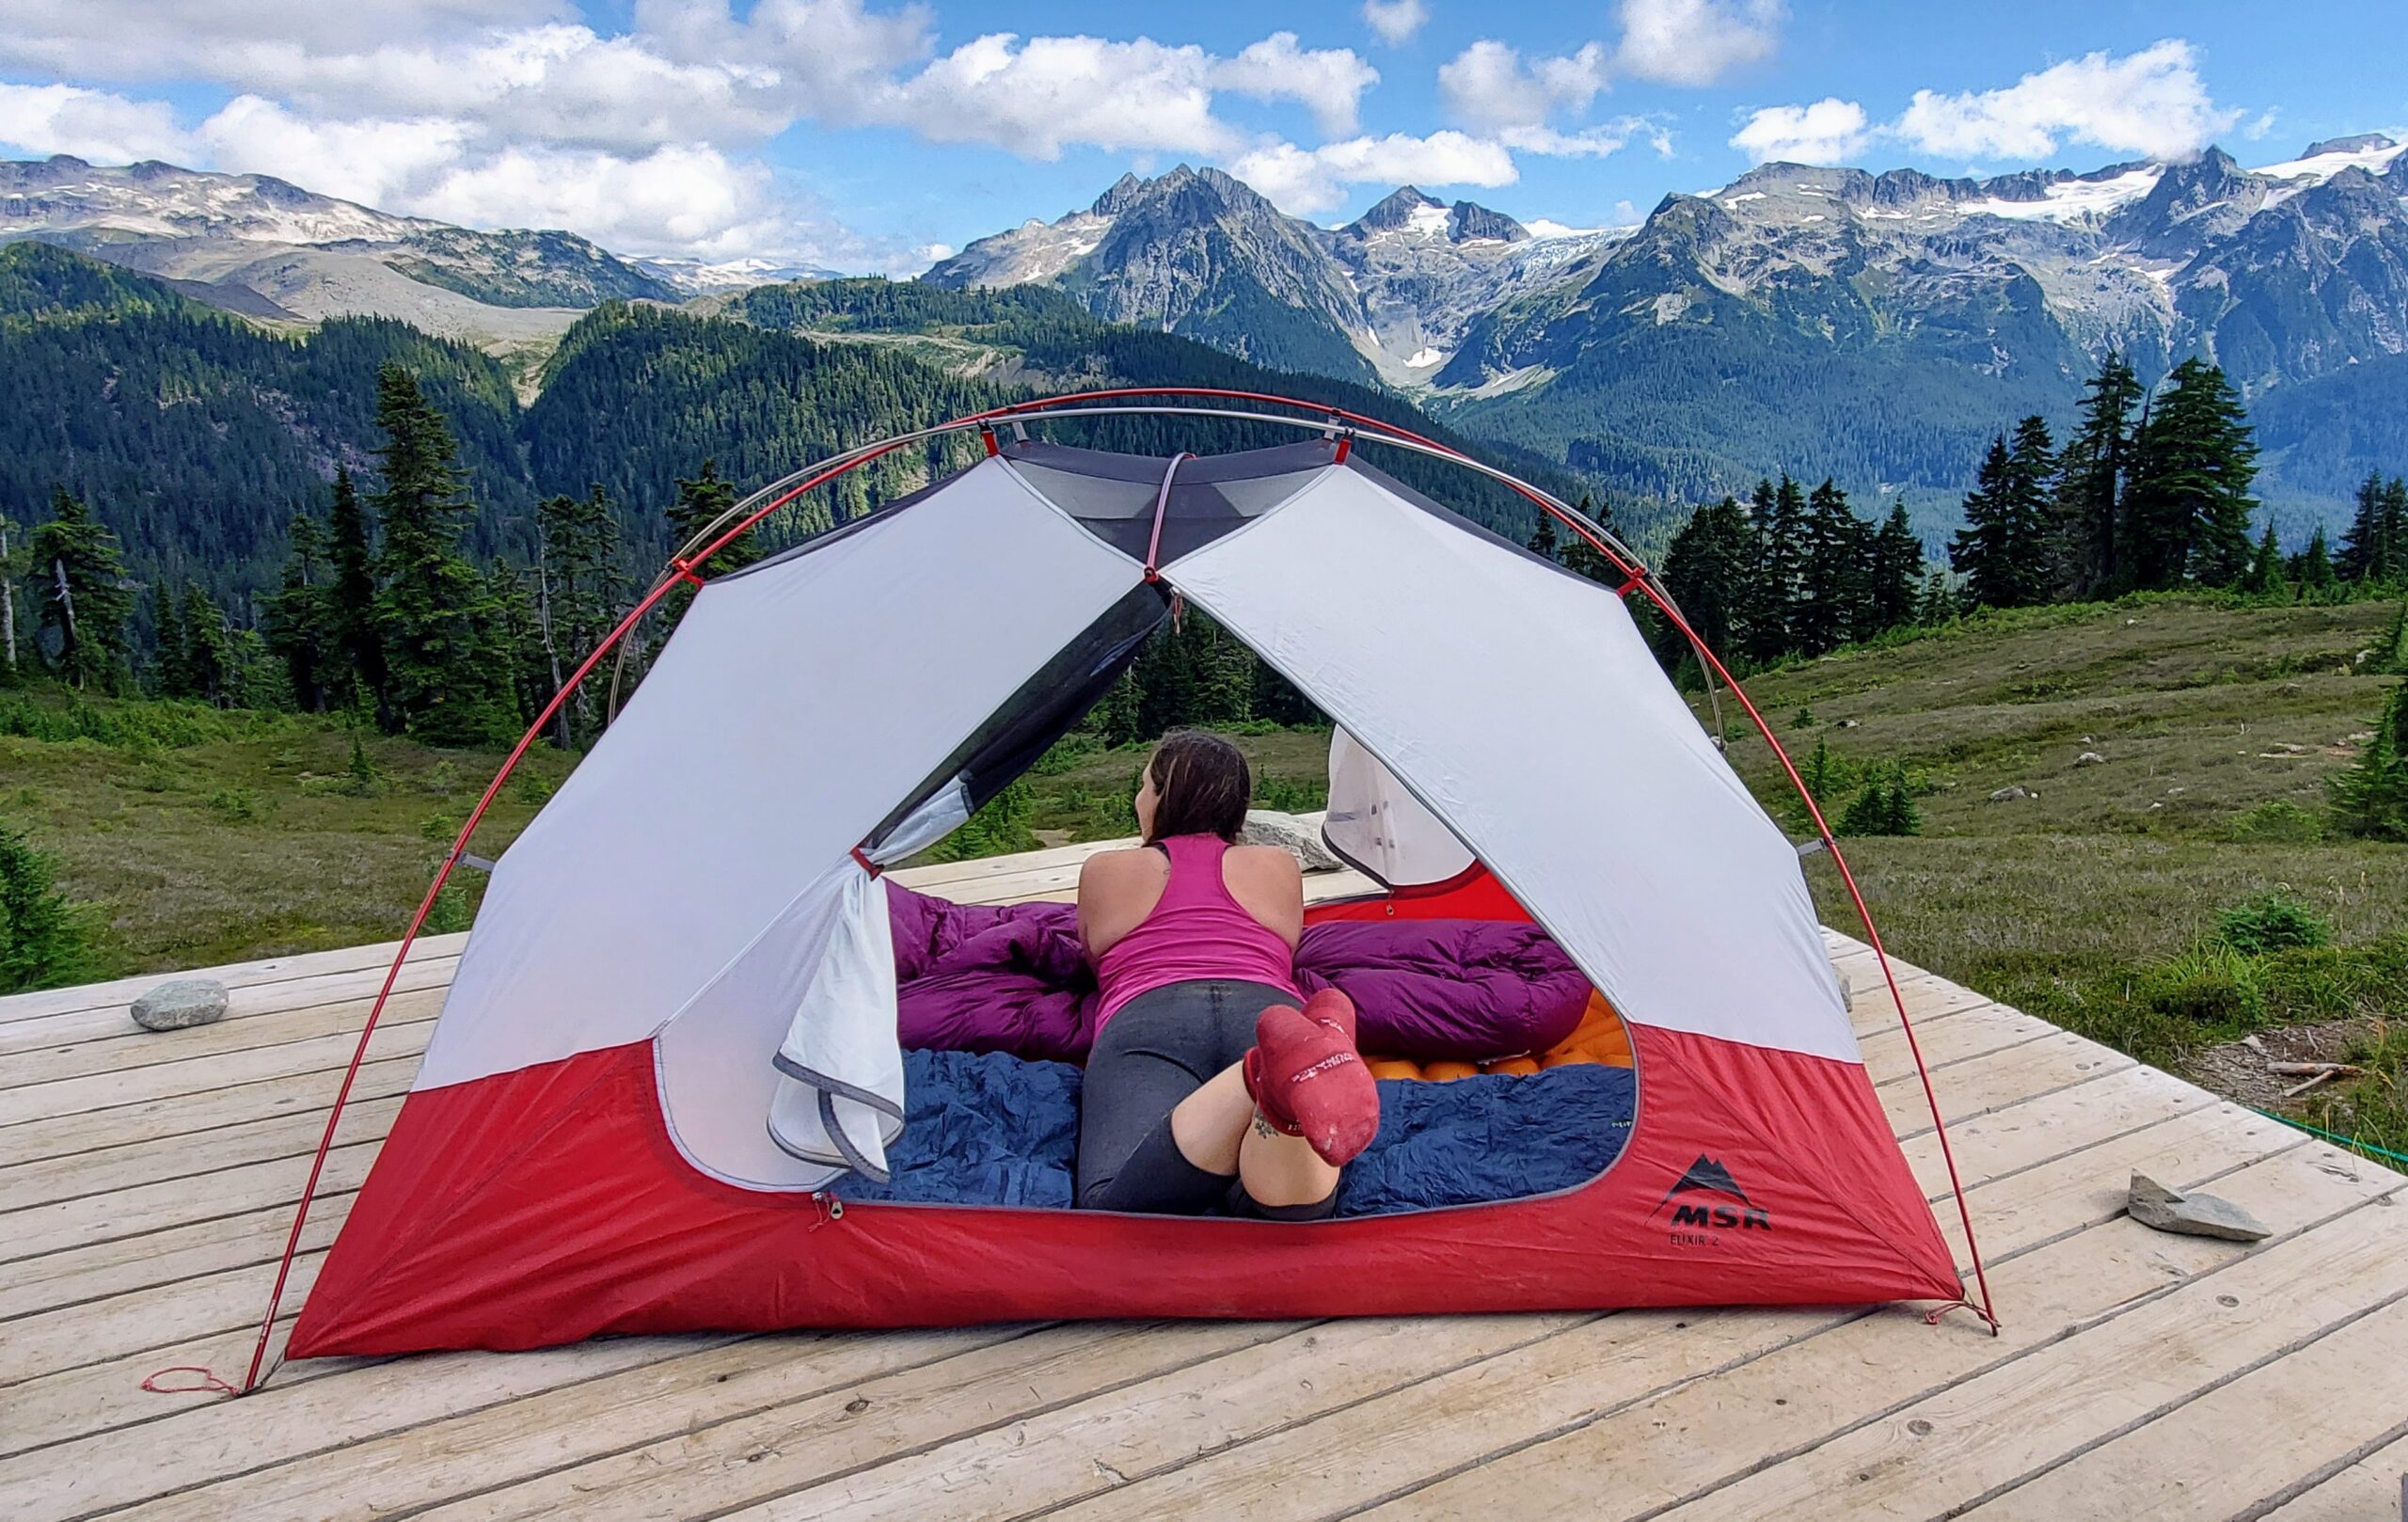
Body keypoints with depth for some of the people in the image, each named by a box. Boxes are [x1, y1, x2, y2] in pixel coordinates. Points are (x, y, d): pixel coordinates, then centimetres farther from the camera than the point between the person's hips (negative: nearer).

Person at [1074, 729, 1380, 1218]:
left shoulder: (1104, 872, 27)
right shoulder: (1279, 867, 30)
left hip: (1145, 1022, -1)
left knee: (1115, 1206, -27)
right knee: (1290, 1208, -25)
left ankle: (1266, 1076, -51)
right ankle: (1293, 1078, -58)